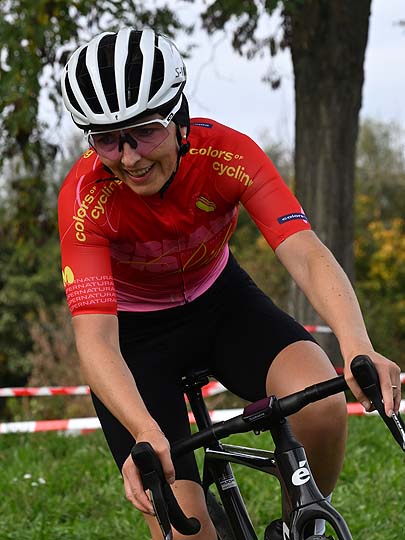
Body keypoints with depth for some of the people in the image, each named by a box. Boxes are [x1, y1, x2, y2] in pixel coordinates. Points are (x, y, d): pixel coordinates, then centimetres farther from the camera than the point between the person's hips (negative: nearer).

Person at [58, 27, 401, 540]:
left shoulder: (226, 153, -27)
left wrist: (357, 347, -55)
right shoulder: (84, 200, -31)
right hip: (135, 331, -2)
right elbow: (96, 340, -39)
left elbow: (306, 254, -37)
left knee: (322, 402, -28)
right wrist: (146, 434, -57)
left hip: (219, 301, 2)